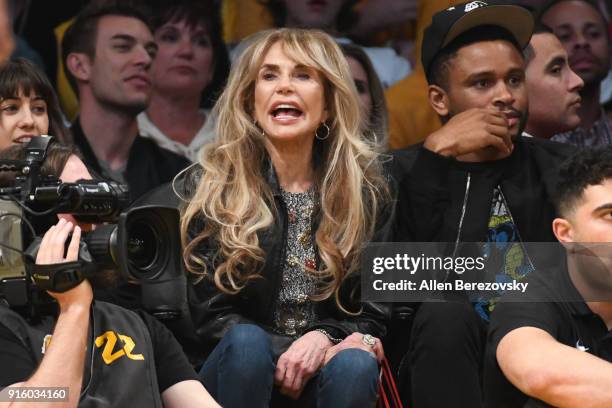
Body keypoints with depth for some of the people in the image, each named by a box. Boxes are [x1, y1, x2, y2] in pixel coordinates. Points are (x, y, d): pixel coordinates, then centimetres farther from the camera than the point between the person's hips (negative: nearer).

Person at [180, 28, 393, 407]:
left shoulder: (368, 189, 5)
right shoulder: (211, 185, 1)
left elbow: (376, 314, 5)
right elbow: (210, 316, -3)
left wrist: (324, 338, -18)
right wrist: (295, 349, -19)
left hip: (321, 371, 1)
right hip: (237, 373, -1)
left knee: (354, 364, -33)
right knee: (246, 343, -34)